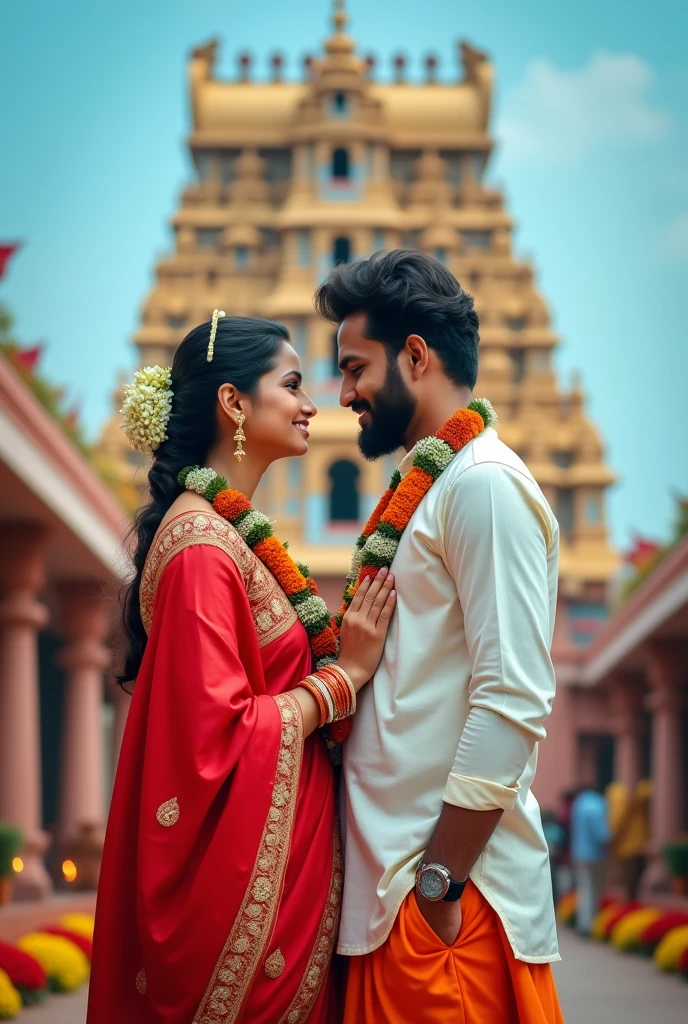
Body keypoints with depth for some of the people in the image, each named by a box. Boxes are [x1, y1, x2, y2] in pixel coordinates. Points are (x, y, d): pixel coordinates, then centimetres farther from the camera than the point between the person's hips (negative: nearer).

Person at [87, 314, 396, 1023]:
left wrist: (344, 652, 4)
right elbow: (215, 734, -21)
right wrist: (345, 673, -15)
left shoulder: (235, 531, 12)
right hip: (248, 862, -9)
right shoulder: (201, 543, -16)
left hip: (283, 848, 9)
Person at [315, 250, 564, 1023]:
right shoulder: (423, 493, 18)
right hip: (387, 885, 9)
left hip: (451, 891, -9)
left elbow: (515, 701, -18)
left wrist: (439, 881, -19)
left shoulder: (485, 484, -10)